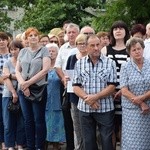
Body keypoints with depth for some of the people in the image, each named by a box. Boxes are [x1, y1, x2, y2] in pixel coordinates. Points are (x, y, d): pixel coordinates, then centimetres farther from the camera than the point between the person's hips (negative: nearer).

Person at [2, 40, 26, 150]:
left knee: (21, 122, 3)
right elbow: (6, 79, -4)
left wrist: (11, 75, -9)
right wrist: (14, 93, -15)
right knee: (9, 122, 2)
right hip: (8, 95, 1)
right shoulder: (7, 62, 6)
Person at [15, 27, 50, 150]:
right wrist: (22, 84, -10)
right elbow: (17, 70, 8)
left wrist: (28, 83, -13)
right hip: (23, 90, 4)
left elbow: (45, 69, -11)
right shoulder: (23, 51, 12)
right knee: (28, 120, 10)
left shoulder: (44, 50, -1)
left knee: (39, 120, 1)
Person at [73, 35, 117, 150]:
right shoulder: (79, 63, 5)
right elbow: (76, 87, 2)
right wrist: (88, 99, -14)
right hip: (85, 108, 2)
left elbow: (112, 87, -7)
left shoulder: (110, 63, -2)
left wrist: (95, 97, -18)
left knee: (107, 141, 4)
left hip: (105, 108, -2)